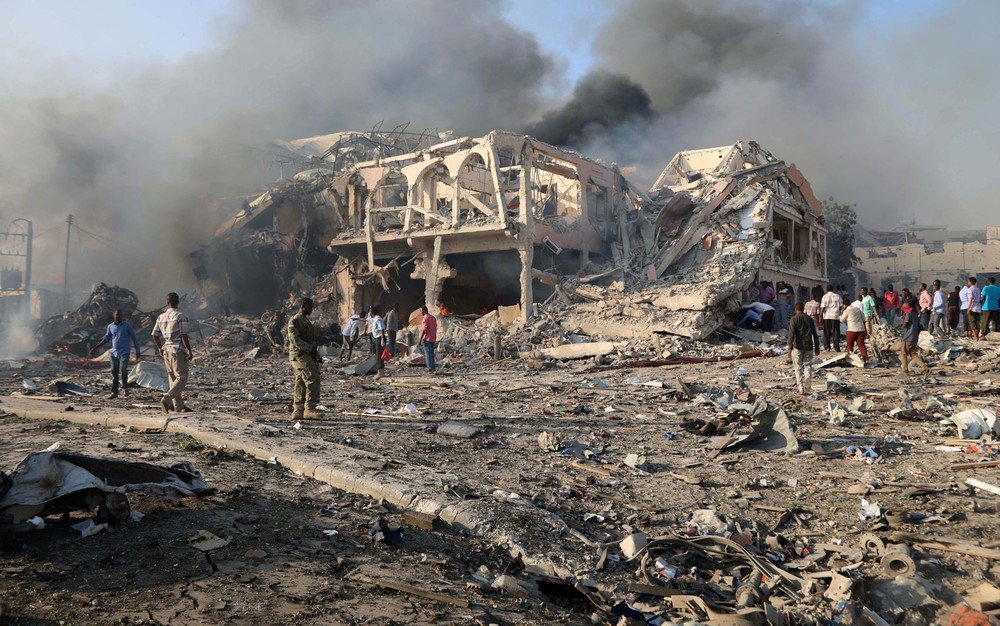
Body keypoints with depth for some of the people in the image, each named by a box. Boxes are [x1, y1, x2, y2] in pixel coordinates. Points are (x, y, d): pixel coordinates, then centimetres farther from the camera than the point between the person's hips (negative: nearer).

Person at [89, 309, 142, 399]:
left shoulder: (127, 326, -2)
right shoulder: (110, 326, 9)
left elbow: (134, 339, 3)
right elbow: (106, 339, 19)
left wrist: (138, 353, 1)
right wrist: (94, 348, 15)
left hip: (124, 353, -4)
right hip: (114, 353, 4)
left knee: (123, 370, -20)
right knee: (114, 373, 5)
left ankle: (125, 388, -1)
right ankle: (114, 392, 11)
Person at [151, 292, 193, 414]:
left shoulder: (161, 317, 8)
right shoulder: (181, 316, -11)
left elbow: (155, 335, 11)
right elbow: (184, 336, -16)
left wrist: (160, 348, 25)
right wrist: (190, 352, -11)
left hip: (166, 350, 7)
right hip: (178, 350, -7)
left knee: (172, 378, 12)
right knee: (181, 378, -3)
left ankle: (179, 406, 15)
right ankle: (166, 399, -22)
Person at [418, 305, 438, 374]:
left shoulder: (425, 318, -14)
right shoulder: (433, 318, 12)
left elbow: (424, 330, -18)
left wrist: (420, 339, -14)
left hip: (427, 339, -8)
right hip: (433, 339, 8)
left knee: (427, 354, -5)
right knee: (431, 353, 13)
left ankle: (430, 368, -7)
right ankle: (433, 368, 13)